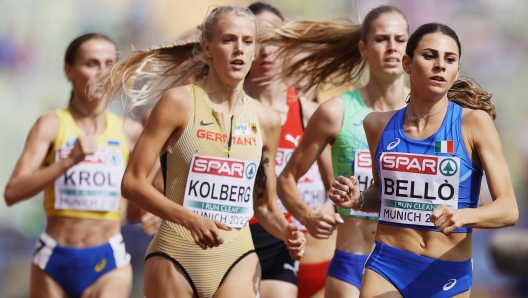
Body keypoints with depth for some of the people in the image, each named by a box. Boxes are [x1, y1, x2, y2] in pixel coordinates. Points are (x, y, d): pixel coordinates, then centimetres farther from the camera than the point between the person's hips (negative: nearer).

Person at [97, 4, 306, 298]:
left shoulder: (266, 120, 7)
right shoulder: (180, 102, -5)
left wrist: (286, 231, -5)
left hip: (237, 261, 2)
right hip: (176, 256, -2)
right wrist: (189, 219, -22)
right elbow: (132, 181, -9)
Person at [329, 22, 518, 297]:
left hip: (448, 276, -1)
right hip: (387, 268, 1)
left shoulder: (474, 122, -7)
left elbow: (508, 209, -10)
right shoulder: (379, 125, 3)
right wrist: (358, 200, 0)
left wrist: (462, 216, -28)